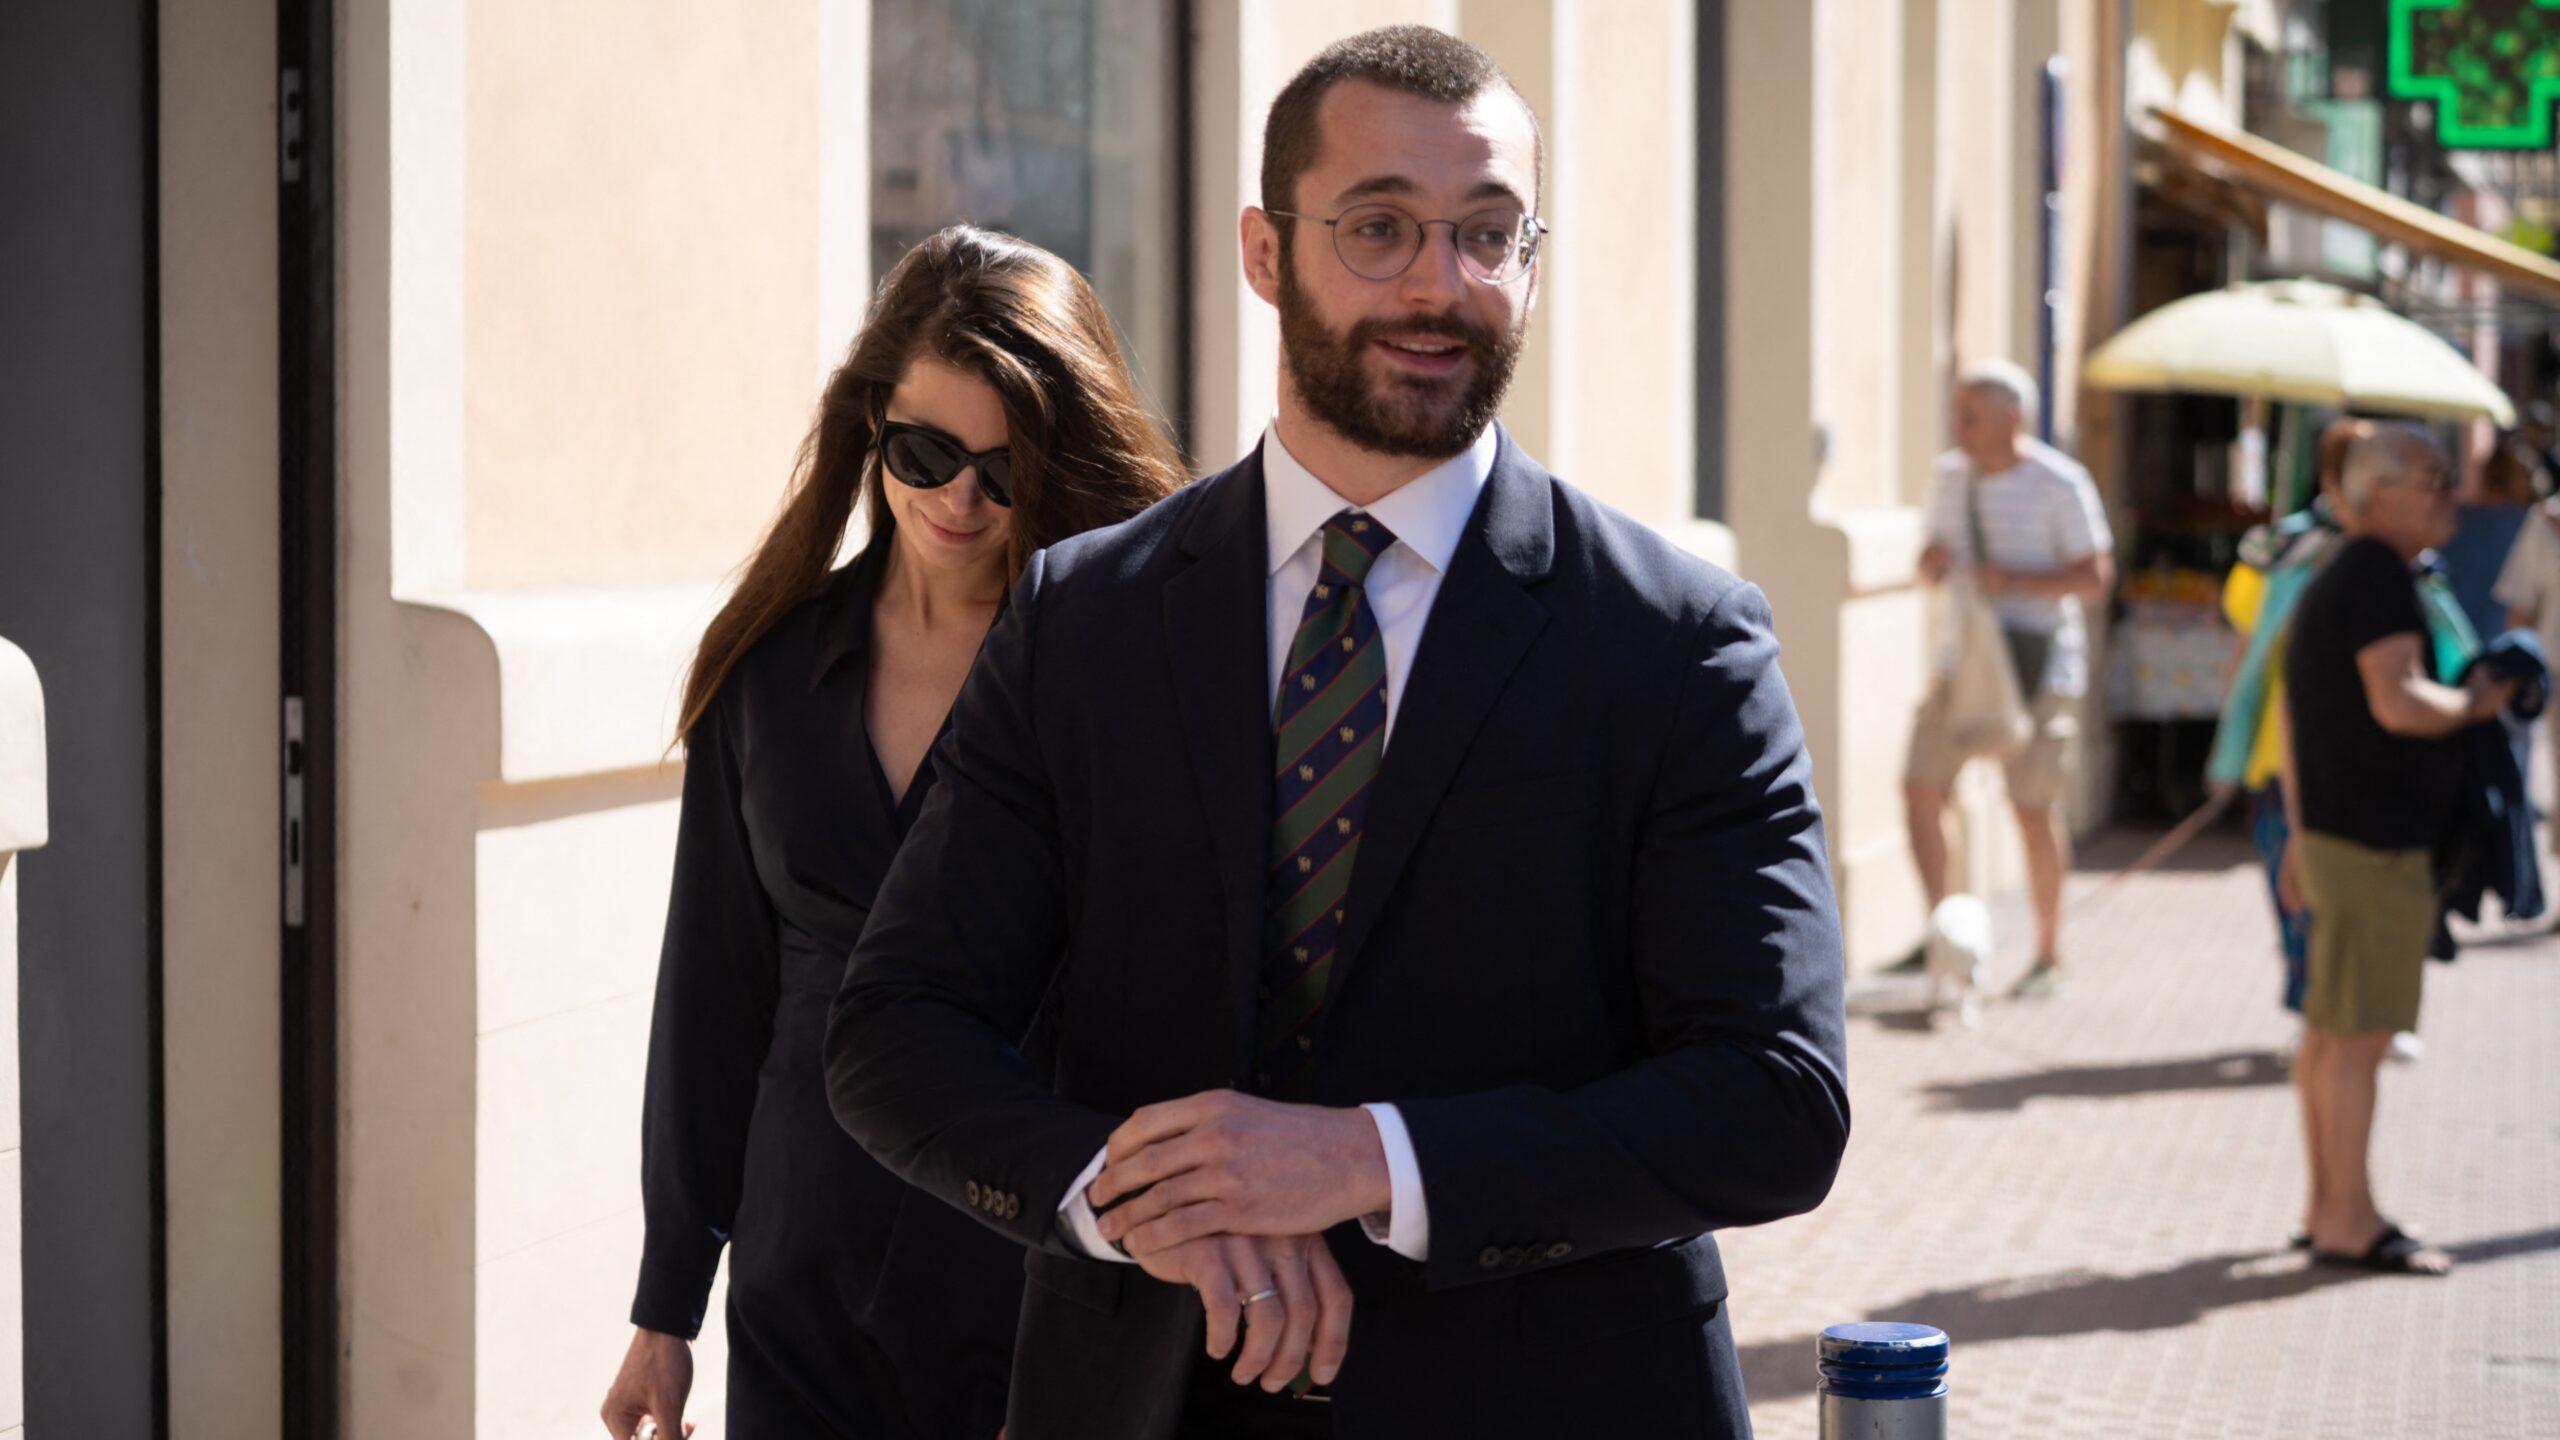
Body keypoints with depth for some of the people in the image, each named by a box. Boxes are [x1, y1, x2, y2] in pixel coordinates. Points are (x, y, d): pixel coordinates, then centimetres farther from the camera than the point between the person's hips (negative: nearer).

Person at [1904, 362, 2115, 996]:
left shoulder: (2059, 485, -10)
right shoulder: (1949, 476, 8)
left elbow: (2095, 578, -11)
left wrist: (2011, 581, -23)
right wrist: (1931, 563, -7)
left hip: (2037, 662, -5)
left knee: (2034, 807, -1)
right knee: (1920, 787, -6)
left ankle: (2048, 953, 12)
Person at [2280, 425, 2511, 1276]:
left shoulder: (2334, 581, 17)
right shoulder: (2379, 578, -16)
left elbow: (2293, 709, 22)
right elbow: (2399, 702, -27)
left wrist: (2302, 832, 25)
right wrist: (2475, 703, -9)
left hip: (2334, 831, 10)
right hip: (2375, 845, -10)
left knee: (2329, 1031, 14)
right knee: (2356, 1034, -6)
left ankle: (2327, 1207, 21)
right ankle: (2349, 1223, -3)